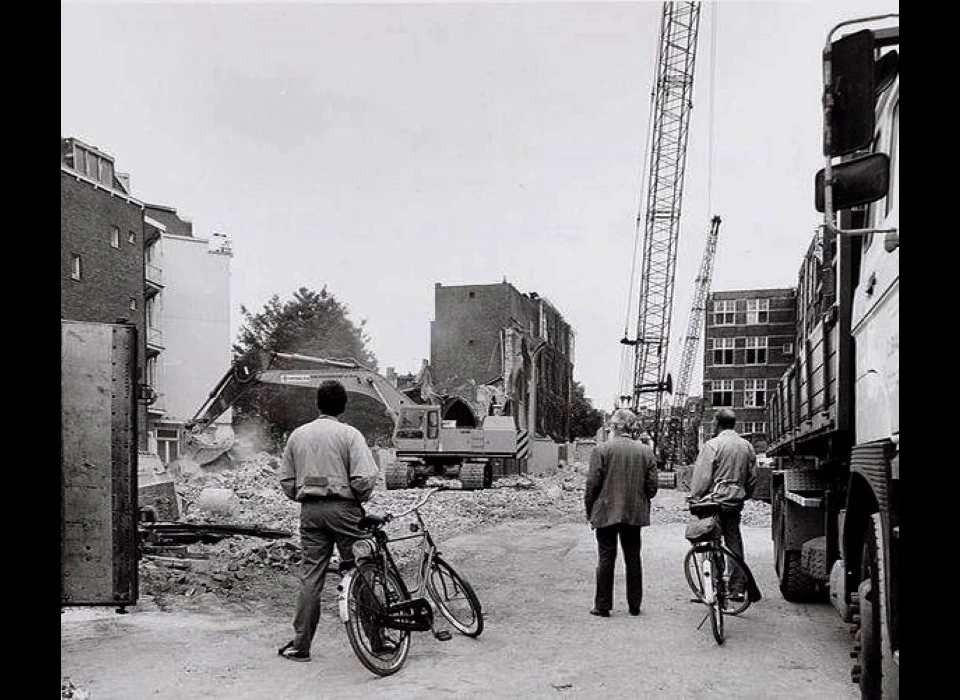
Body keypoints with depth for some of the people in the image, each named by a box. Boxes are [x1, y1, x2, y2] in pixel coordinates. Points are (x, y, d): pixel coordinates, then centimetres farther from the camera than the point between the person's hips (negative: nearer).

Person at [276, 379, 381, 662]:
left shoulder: (297, 435, 9)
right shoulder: (349, 434, -6)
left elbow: (286, 480, 10)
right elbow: (364, 478, -15)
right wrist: (359, 500, 4)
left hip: (310, 510, 4)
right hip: (343, 507, -4)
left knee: (310, 577, 8)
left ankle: (301, 645, 10)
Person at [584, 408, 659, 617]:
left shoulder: (601, 450, -9)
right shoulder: (645, 451, 1)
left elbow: (592, 485, -9)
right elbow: (652, 486, 3)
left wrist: (590, 513, 2)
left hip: (606, 513, -3)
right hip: (635, 514, 3)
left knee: (606, 559, 4)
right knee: (633, 559, 12)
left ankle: (603, 606, 8)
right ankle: (635, 605, 18)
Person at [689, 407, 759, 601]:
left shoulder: (712, 445, -11)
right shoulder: (747, 446, 8)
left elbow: (702, 476, -12)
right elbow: (752, 478, 15)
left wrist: (694, 498, -4)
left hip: (715, 500, -6)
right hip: (736, 502, 6)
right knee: (735, 544, 10)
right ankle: (738, 588, 12)